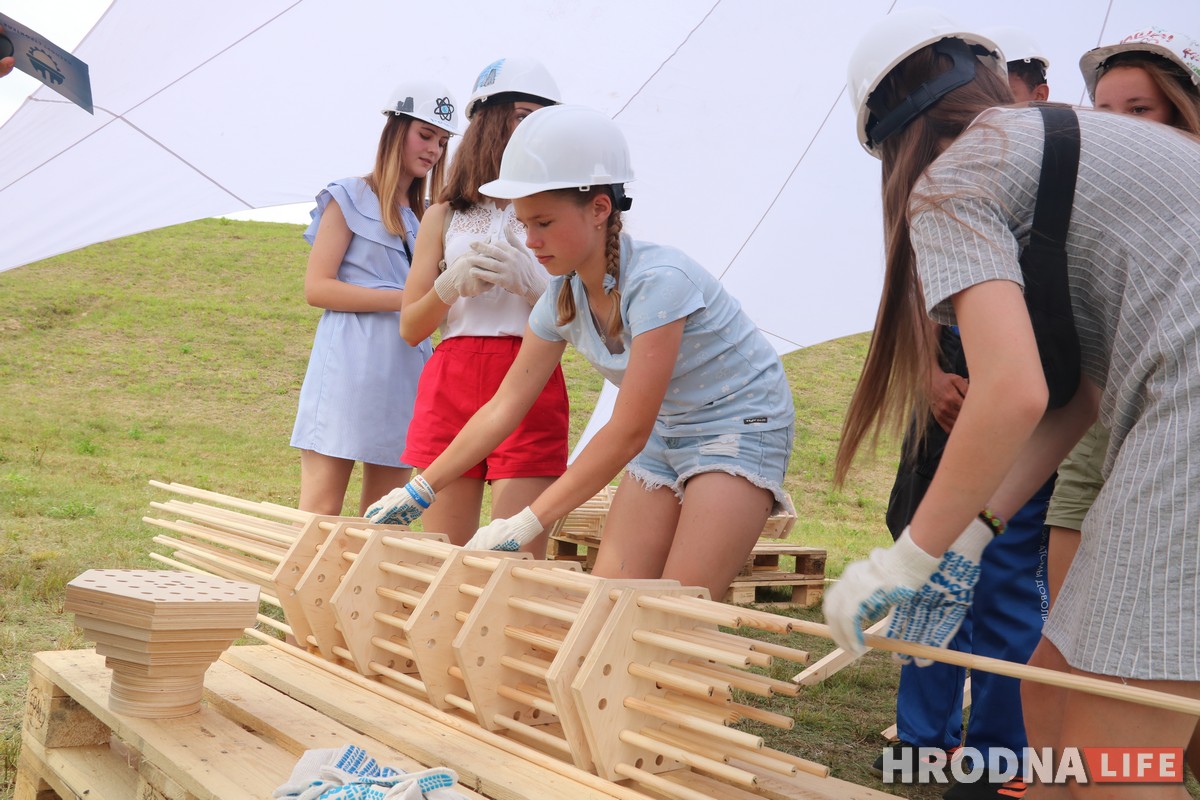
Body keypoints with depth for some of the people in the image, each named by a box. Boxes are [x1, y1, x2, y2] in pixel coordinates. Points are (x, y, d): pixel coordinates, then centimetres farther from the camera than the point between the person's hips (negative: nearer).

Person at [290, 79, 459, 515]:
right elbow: (316, 287, -7)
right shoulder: (349, 197, 2)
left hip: (406, 373, 7)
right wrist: (403, 299, -13)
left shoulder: (424, 214, 20)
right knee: (320, 511, -7)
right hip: (349, 367, -6)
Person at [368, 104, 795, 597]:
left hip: (741, 427, -7)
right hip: (665, 435, 7)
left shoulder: (657, 280, -29)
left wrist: (529, 521, -29)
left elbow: (627, 432, -29)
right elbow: (504, 407, 1)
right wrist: (418, 490, -3)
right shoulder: (564, 297, -6)